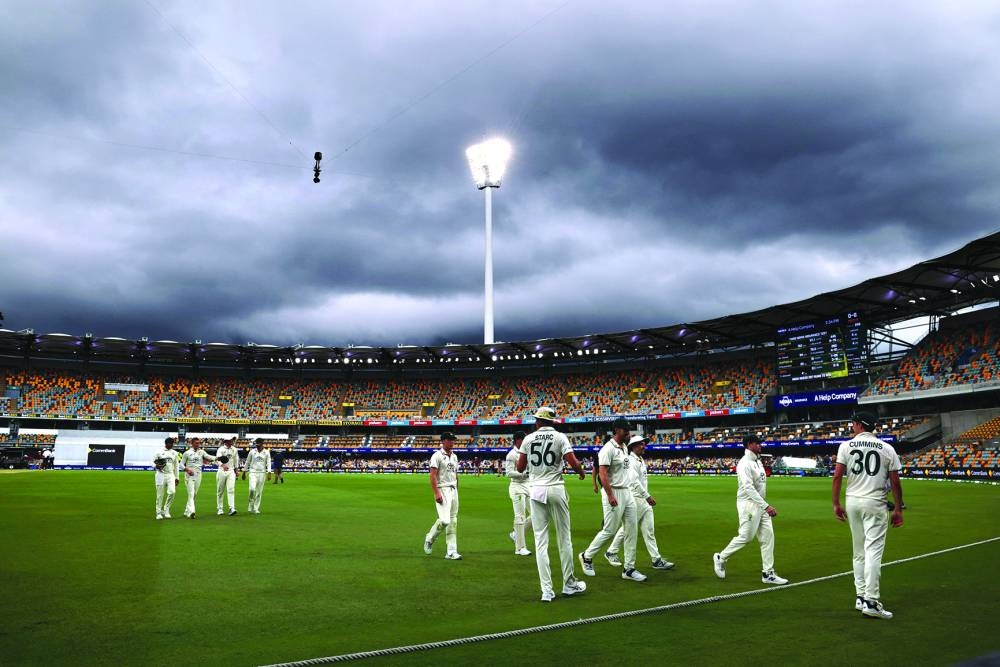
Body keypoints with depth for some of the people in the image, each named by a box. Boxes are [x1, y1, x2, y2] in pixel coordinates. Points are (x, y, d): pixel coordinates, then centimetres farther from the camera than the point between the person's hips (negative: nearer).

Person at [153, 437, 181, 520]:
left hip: (170, 475, 3)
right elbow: (153, 462, 4)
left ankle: (166, 510, 2)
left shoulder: (174, 453, 11)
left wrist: (177, 478, 14)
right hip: (161, 475, -3)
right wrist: (156, 466, -19)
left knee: (172, 492, -14)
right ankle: (159, 513, 11)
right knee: (160, 495, 0)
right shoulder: (159, 452, 1)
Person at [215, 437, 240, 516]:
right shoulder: (221, 449, -8)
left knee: (231, 490, -11)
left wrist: (236, 469, 23)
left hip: (231, 471, 2)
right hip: (221, 471, -2)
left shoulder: (235, 450, 7)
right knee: (220, 491, 6)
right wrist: (222, 465, -45)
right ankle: (220, 509, 17)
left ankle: (232, 508, -17)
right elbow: (217, 459, -26)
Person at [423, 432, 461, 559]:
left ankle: (451, 552, 8)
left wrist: (456, 492, 17)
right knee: (444, 520, -18)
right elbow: (433, 475, -13)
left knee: (453, 522, 5)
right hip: (443, 490, -7)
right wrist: (437, 493, -20)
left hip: (453, 490, 8)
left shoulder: (454, 457, 16)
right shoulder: (437, 456, -6)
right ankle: (429, 539, 9)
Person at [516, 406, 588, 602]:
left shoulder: (528, 439, 3)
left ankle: (547, 590, 1)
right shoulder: (560, 437, -2)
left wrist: (518, 457, 27)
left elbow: (520, 468, 6)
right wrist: (582, 472, 10)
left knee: (541, 540, 4)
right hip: (556, 489, -1)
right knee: (564, 538, 10)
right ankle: (569, 584, 19)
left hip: (535, 491, 2)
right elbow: (574, 463, -11)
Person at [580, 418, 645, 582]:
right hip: (613, 493, -9)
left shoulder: (624, 448, 13)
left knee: (632, 530, 6)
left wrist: (627, 492, 18)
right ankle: (587, 556, 17)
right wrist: (610, 496, -25)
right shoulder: (608, 449, -15)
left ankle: (628, 568, 12)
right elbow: (602, 474, -21)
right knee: (609, 530, -3)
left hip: (627, 492, 9)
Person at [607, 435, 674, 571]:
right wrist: (647, 496, -25)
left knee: (649, 529, 7)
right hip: (635, 499, -9)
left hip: (645, 500, 9)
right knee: (628, 528, 1)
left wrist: (647, 496, 12)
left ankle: (656, 559, 8)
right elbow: (634, 481, -23)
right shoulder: (630, 461, -14)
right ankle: (611, 552, 17)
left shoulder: (641, 461, 16)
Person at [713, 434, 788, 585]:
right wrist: (766, 506, -29)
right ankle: (721, 558, 16)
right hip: (748, 505, -9)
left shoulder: (758, 462, 13)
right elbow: (748, 488, -26)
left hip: (760, 505, 9)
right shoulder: (744, 463, -17)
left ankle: (768, 573, 8)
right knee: (745, 537, -3)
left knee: (767, 536, 4)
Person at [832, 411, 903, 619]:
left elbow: (837, 476, -4)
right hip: (875, 503, -2)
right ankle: (871, 601, -11)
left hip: (852, 502, 2)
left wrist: (836, 504, 3)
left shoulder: (846, 446, 1)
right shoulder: (887, 449, 0)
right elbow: (895, 482, -2)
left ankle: (860, 597, 17)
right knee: (873, 551, -5)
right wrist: (898, 509, 7)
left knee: (859, 552, 13)